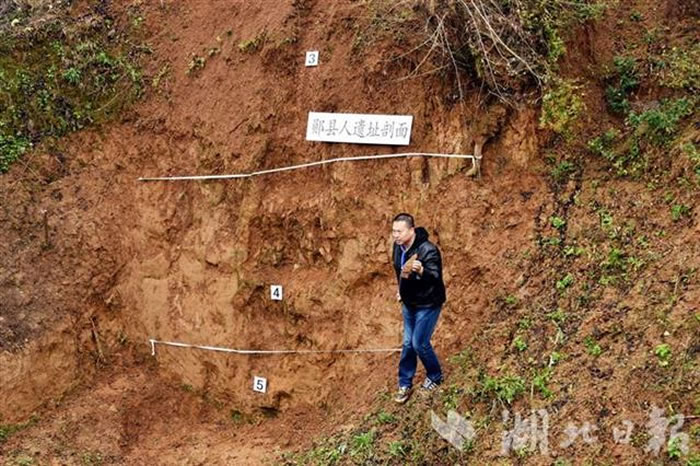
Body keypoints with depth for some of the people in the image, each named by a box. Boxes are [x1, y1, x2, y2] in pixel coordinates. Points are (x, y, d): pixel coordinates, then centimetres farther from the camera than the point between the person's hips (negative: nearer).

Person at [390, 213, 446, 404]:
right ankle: (404, 384, 27)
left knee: (420, 343, -2)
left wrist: (421, 271, -54)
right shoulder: (398, 247, -5)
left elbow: (436, 277, -34)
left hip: (428, 304, -7)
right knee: (408, 343, 14)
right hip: (409, 302, 7)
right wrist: (401, 289, 20)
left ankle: (435, 376, 24)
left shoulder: (428, 250, -29)